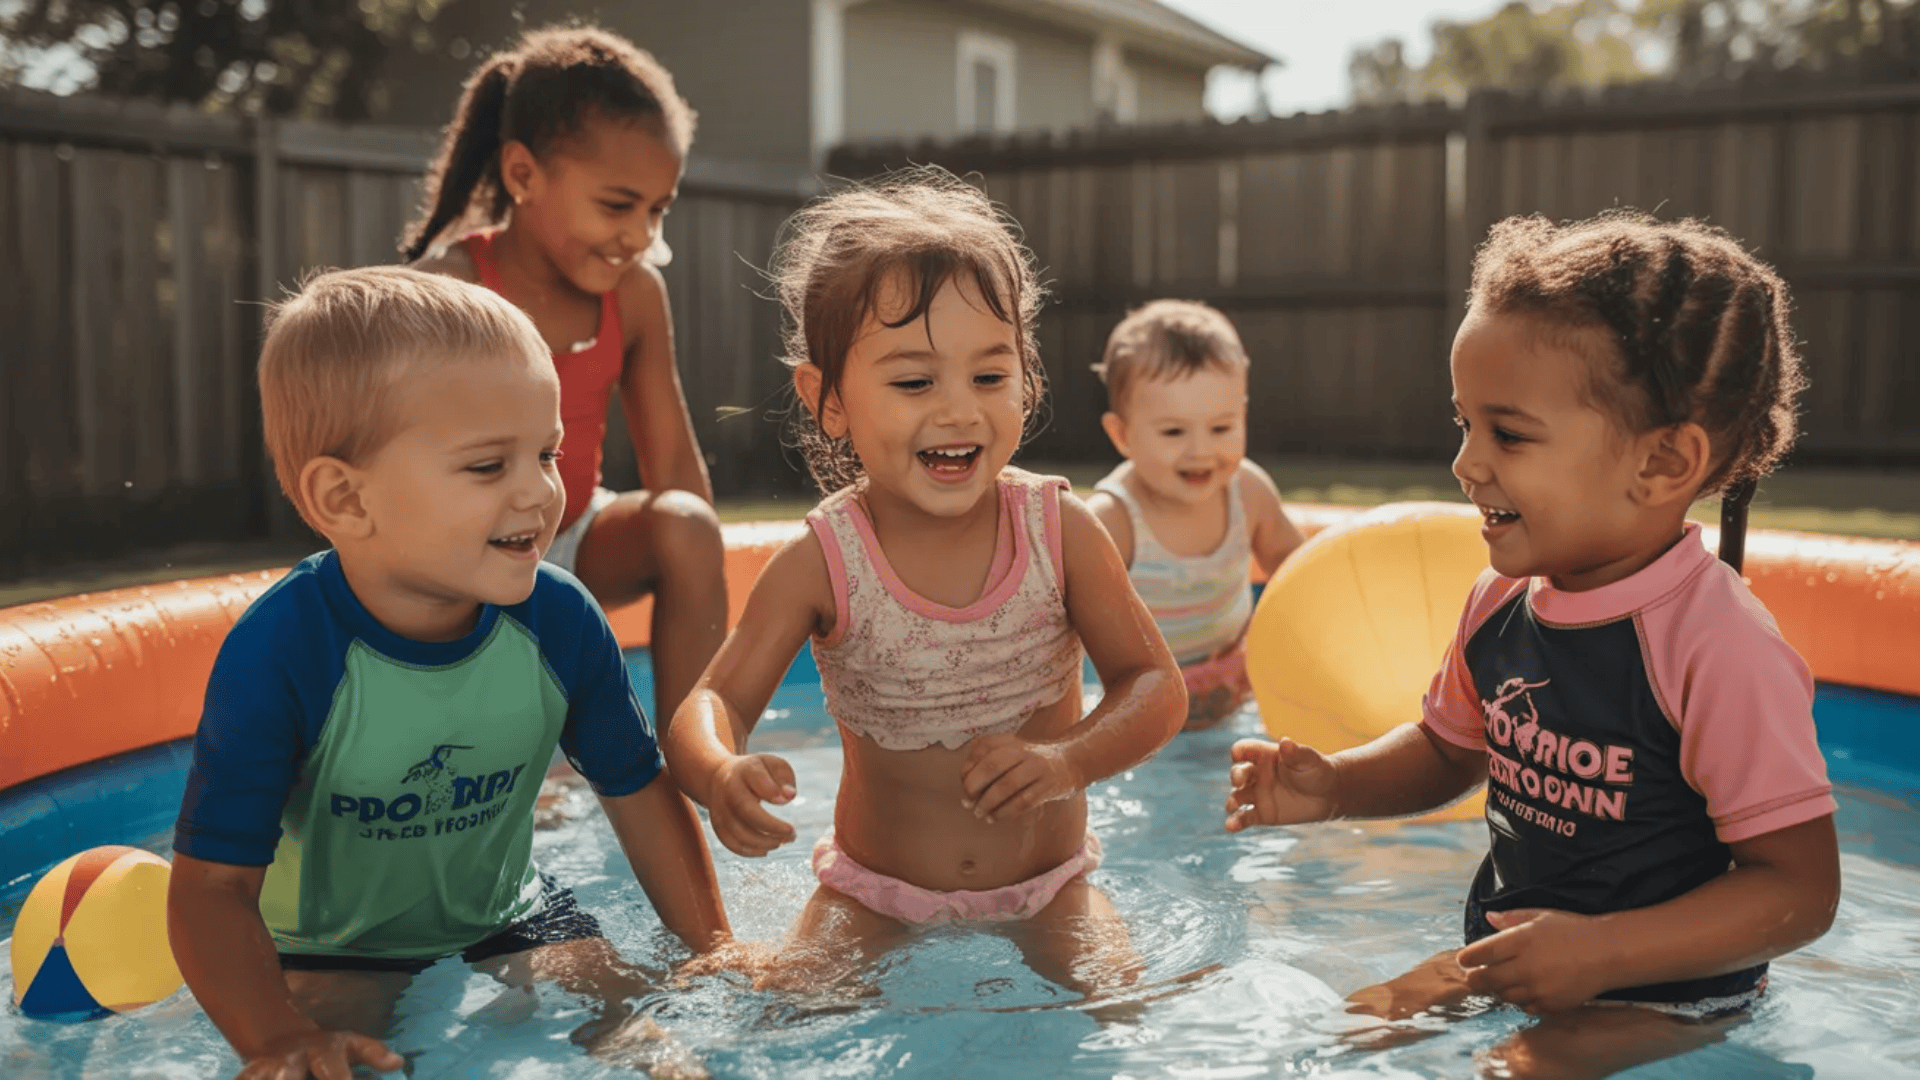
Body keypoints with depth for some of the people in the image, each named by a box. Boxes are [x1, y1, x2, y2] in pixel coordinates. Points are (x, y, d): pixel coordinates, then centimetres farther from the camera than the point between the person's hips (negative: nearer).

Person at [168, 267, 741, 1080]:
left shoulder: (561, 623, -17)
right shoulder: (279, 655, -29)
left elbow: (639, 794, -2)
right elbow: (214, 888, -25)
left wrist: (714, 947, -3)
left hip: (505, 918, 3)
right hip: (330, 951, -3)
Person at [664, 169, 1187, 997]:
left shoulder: (1060, 531, -13)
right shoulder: (822, 564, -16)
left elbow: (1156, 686, -10)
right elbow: (716, 701, -17)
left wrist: (1068, 760, -31)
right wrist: (722, 775, -42)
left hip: (1044, 882, 1)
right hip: (876, 888, 0)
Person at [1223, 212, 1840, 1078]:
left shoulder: (1717, 644, -26)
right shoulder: (1502, 602, -4)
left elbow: (1801, 887, -23)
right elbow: (1447, 749, 14)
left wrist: (1602, 952, -30)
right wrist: (1334, 785, -5)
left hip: (1660, 990, -7)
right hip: (1505, 955, 7)